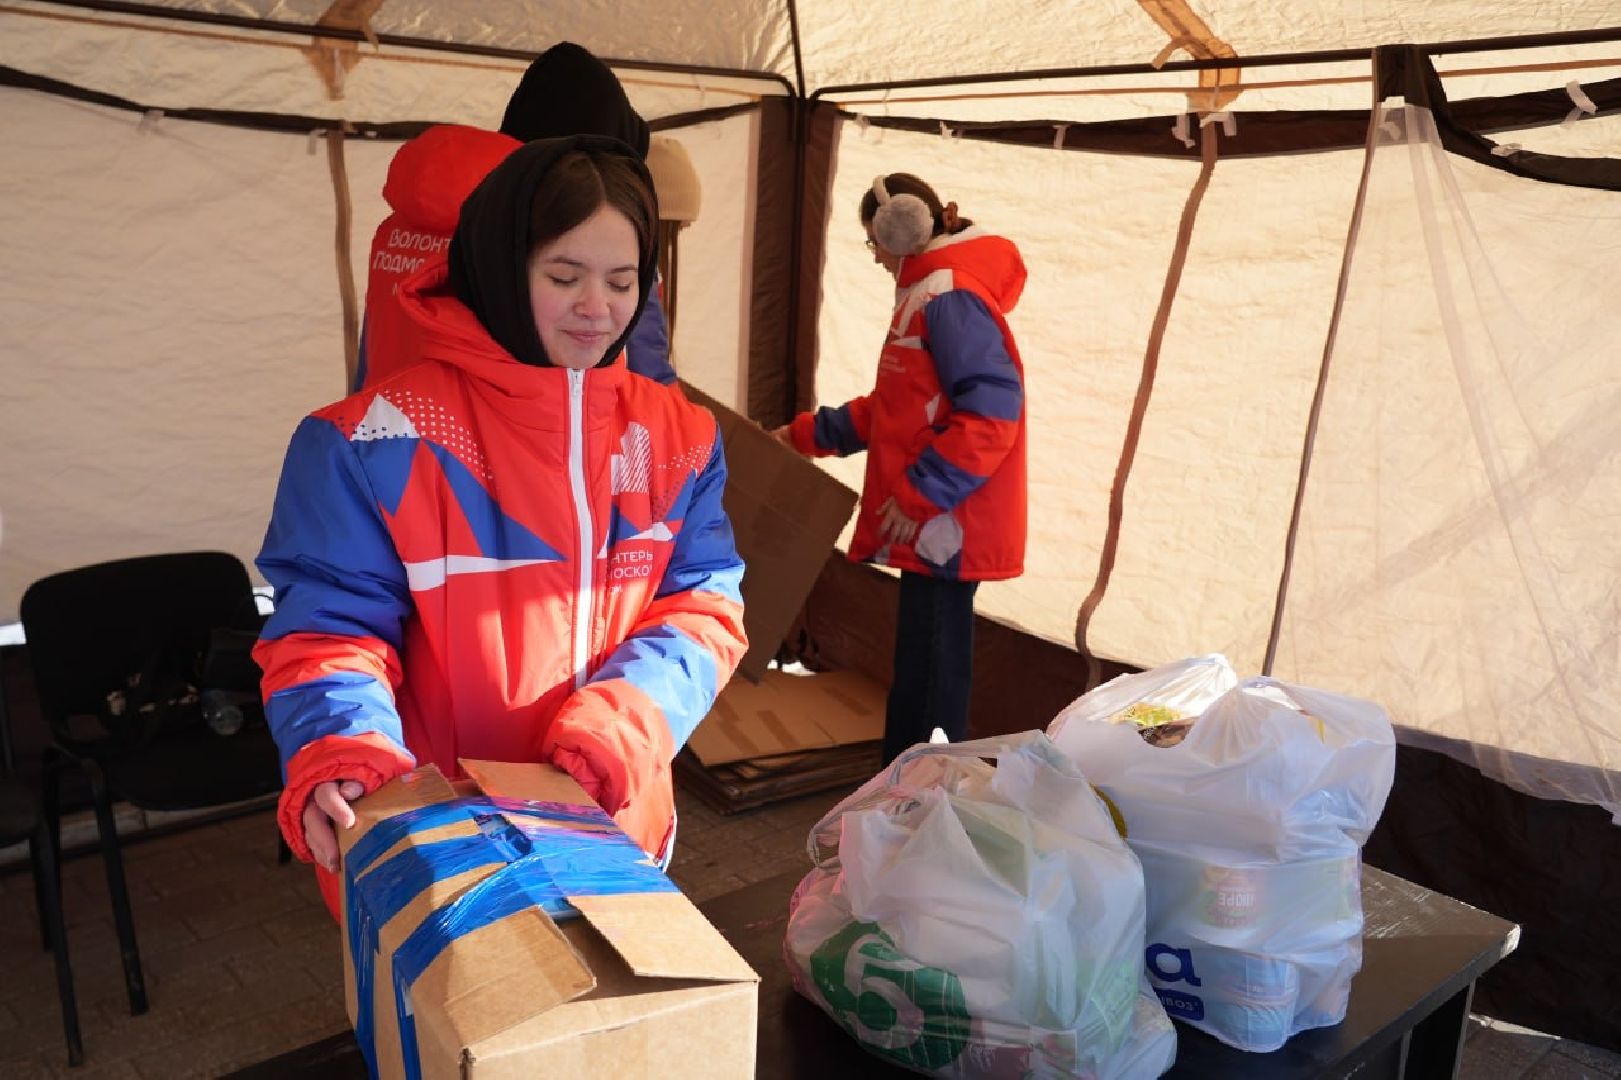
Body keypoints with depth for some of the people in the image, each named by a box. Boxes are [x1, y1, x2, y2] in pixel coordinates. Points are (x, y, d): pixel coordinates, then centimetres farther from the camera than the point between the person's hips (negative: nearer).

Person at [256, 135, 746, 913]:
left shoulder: (676, 437, 0)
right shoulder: (383, 441, -13)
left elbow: (704, 603, -2)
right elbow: (329, 623, -11)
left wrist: (634, 713, -20)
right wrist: (344, 749, -31)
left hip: (616, 828, 4)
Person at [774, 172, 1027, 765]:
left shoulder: (950, 299, -14)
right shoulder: (927, 296, 18)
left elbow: (991, 413, -23)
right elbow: (890, 412, 25)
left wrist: (920, 494, -20)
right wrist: (806, 433, 25)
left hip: (947, 522, -10)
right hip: (931, 523, 10)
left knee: (929, 676, -2)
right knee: (920, 668, 16)